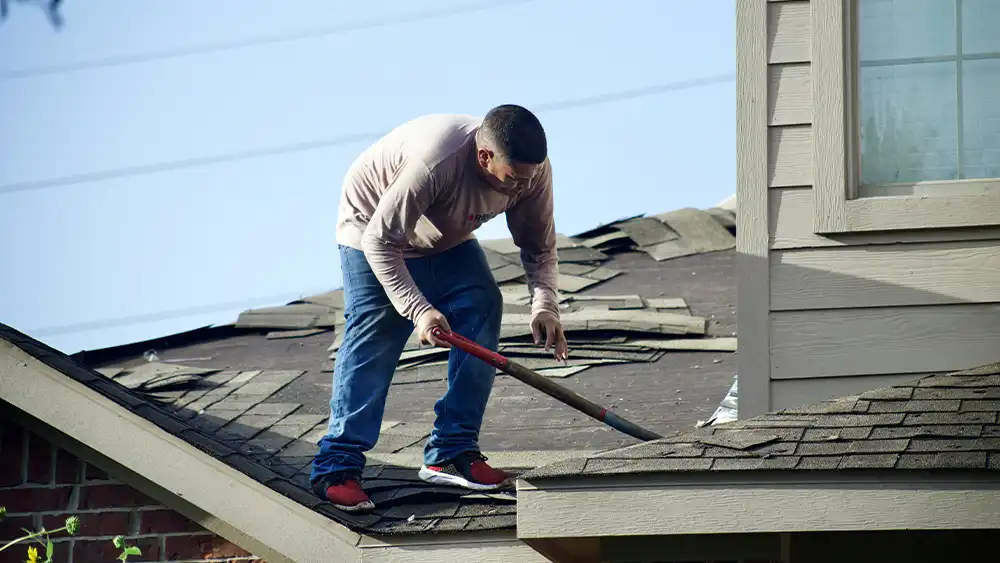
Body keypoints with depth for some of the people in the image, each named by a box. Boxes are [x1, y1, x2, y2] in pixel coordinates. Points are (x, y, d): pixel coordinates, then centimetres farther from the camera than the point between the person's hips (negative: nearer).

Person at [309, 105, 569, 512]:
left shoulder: (532, 169, -24)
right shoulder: (435, 161, -43)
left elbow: (538, 247, -9)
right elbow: (380, 241, -35)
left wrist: (545, 306, -26)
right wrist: (418, 309, -42)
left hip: (448, 240, 6)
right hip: (372, 230, -6)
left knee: (483, 308, -12)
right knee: (375, 336, -18)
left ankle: (452, 453, -6)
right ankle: (336, 467, -15)